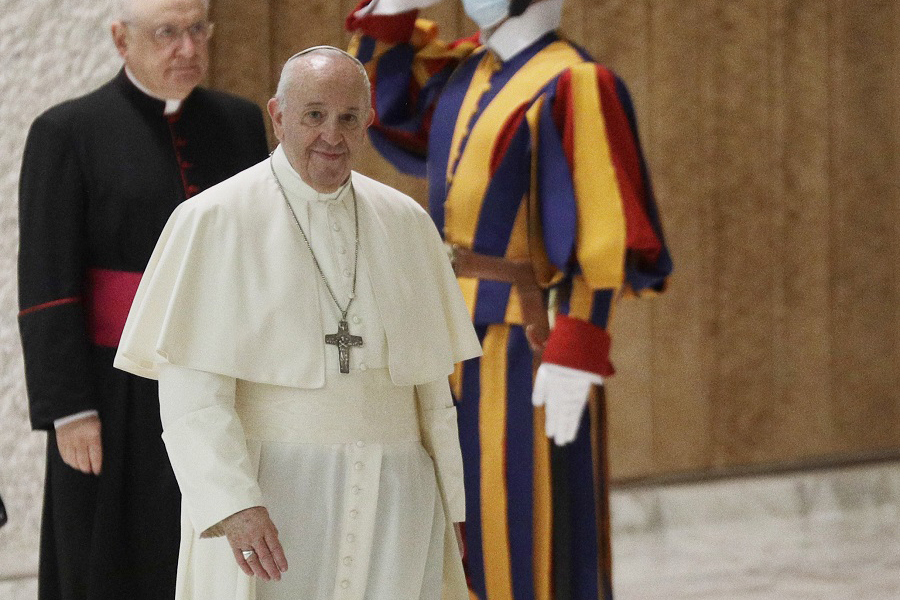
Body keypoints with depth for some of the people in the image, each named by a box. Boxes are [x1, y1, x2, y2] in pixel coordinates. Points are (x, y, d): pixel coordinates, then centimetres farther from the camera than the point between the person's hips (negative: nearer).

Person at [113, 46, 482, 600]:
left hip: (388, 506, 3)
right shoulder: (214, 221, -3)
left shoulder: (406, 223, 10)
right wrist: (234, 506, -21)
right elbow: (190, 389, -10)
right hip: (268, 500, -3)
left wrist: (445, 511, 8)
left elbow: (431, 385, 13)